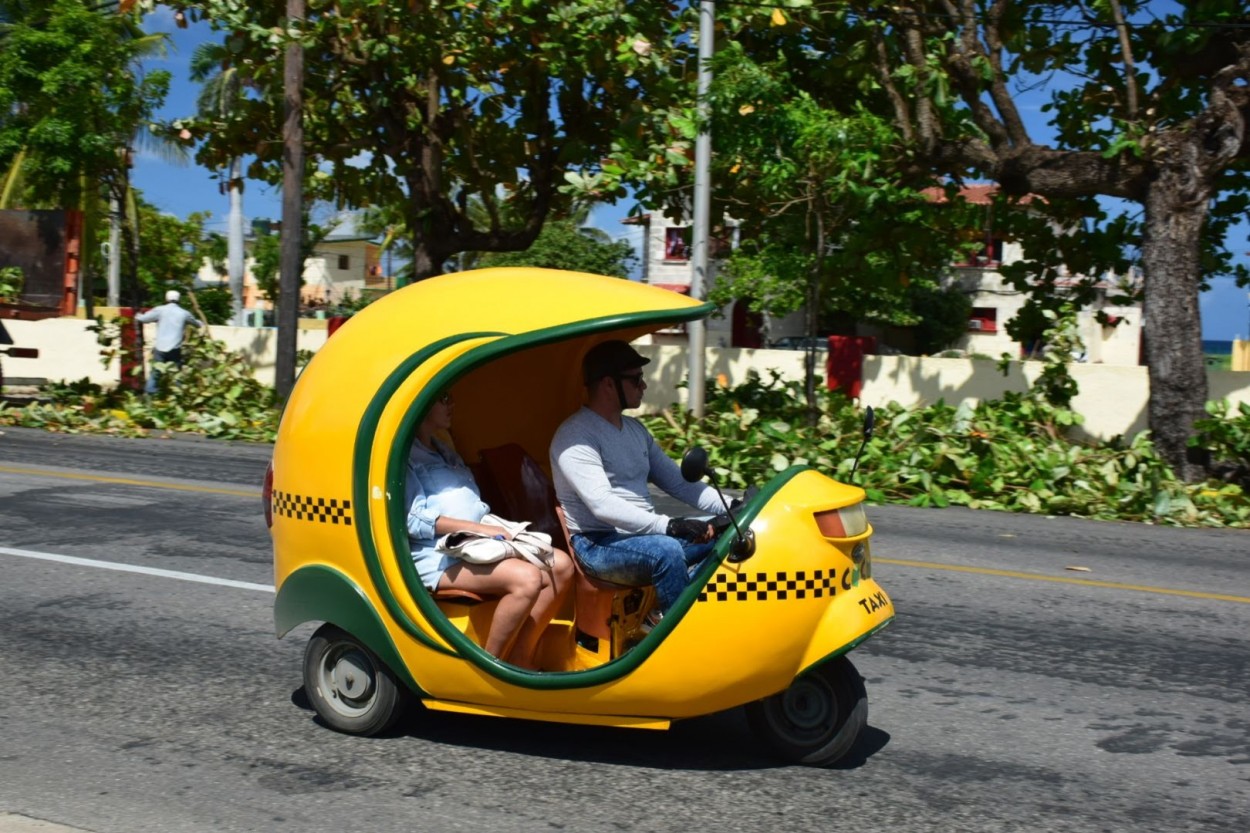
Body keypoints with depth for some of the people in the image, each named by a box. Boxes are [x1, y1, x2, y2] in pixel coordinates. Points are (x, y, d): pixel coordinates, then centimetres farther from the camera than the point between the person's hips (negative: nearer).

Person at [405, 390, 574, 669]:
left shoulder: (444, 452, 26)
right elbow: (412, 519, -15)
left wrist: (494, 528, 2)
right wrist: (478, 528, -18)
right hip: (439, 555, -9)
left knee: (561, 566, -10)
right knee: (526, 578, -30)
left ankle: (520, 660, -6)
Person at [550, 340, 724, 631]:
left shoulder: (636, 429, 13)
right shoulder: (575, 435, -15)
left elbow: (678, 482, 12)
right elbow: (603, 505, -27)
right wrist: (668, 525, -35)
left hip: (647, 536, 9)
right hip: (598, 545, -9)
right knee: (667, 550, -35)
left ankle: (663, 615, -7)